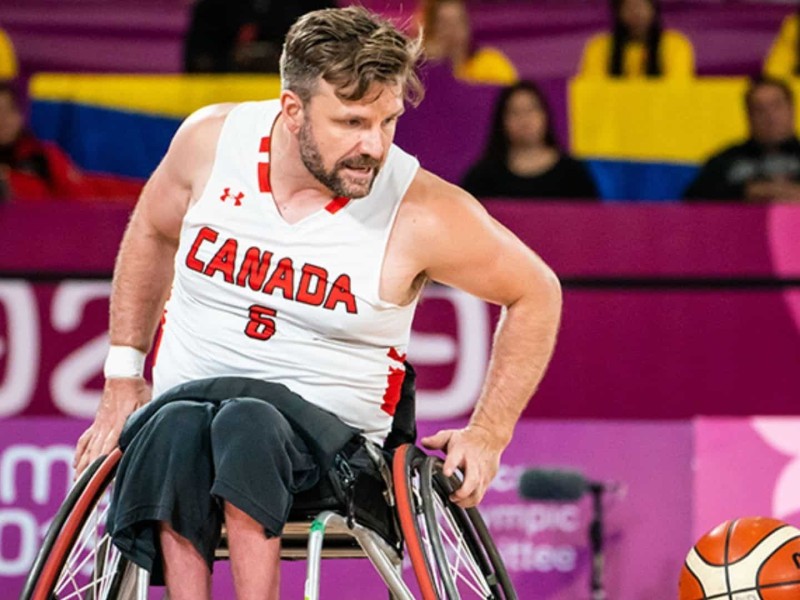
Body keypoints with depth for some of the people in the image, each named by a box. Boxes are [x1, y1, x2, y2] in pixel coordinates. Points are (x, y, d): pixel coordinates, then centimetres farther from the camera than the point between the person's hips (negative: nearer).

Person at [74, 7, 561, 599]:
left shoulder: (423, 213, -11)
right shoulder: (212, 139, -3)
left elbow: (535, 294, 5)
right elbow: (152, 233, 19)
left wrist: (489, 433, -1)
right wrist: (123, 378, 15)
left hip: (326, 438, -2)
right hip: (185, 400, 2)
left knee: (247, 426, -38)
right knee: (176, 431, -35)